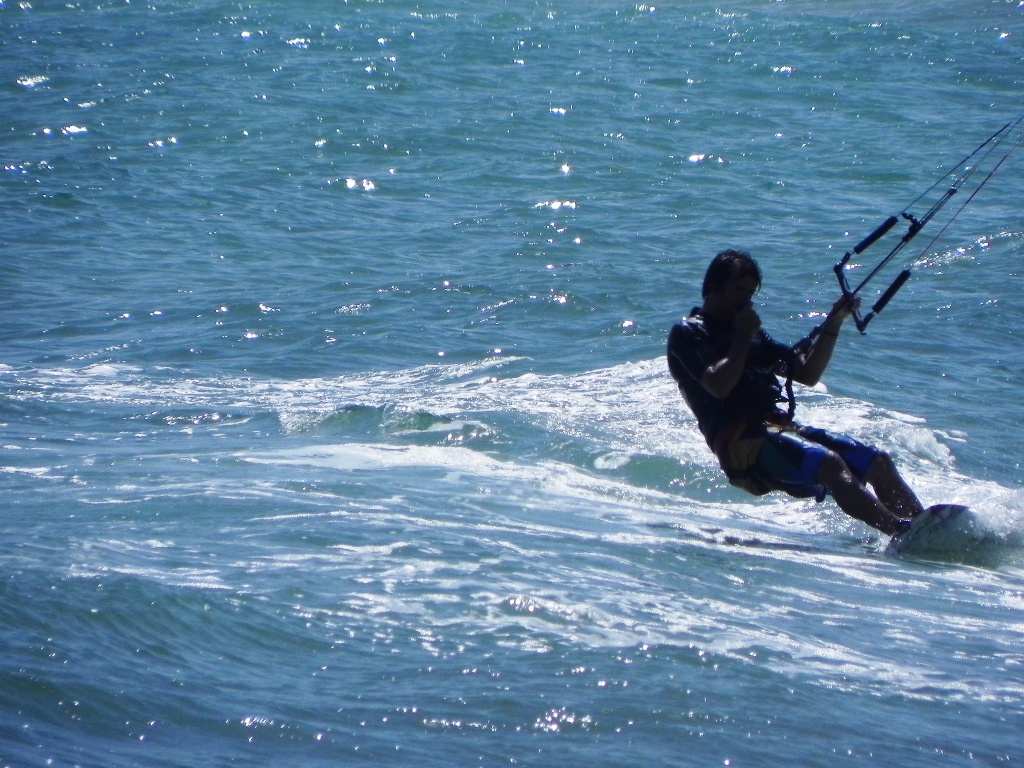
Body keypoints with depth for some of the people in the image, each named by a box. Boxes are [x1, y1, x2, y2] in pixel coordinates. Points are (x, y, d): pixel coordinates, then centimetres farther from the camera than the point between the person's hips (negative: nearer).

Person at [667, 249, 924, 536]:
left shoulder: (753, 333, 27)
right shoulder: (687, 333, 3)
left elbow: (808, 374, 22)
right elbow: (719, 386, -14)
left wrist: (833, 324, 13)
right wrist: (743, 337, -4)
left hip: (782, 427, 8)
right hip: (738, 440, -8)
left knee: (878, 461, -8)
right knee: (830, 464, -31)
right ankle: (903, 533, -46)